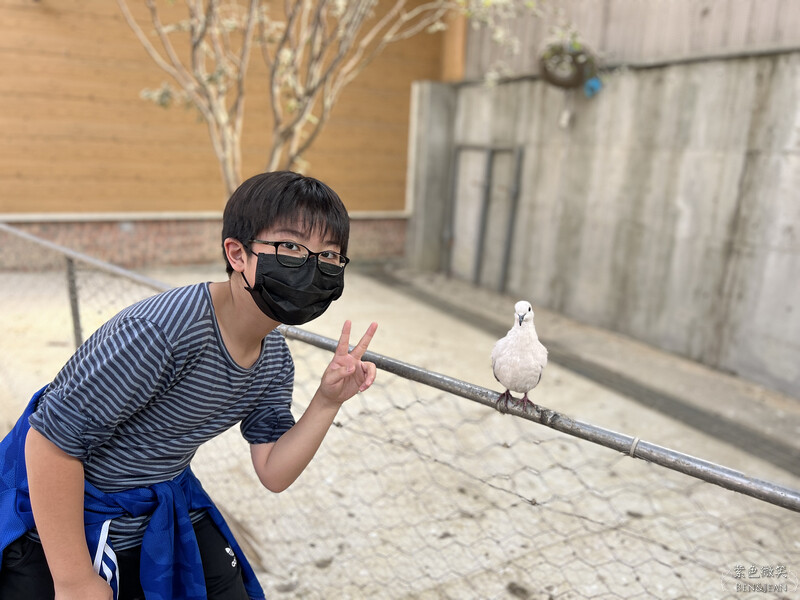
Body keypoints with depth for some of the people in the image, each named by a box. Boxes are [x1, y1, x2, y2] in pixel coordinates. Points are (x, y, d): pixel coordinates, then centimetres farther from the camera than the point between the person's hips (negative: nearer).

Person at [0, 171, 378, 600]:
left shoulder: (274, 360, -9)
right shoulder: (162, 330, -34)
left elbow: (273, 474, -5)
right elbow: (51, 439, -28)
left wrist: (327, 402, -20)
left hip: (161, 508, 6)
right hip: (56, 509, -6)